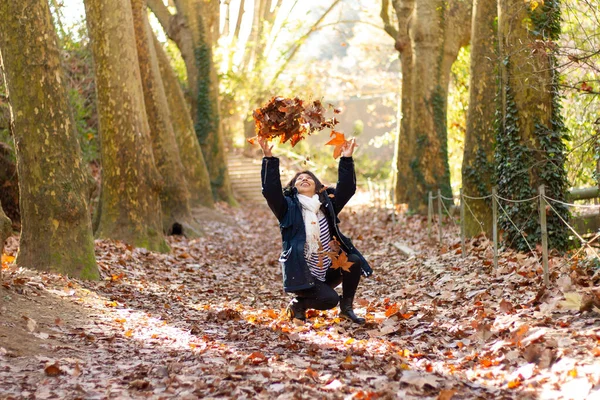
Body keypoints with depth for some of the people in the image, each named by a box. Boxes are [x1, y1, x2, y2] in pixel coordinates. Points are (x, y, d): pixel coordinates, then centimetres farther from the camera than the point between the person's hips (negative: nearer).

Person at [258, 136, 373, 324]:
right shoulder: (290, 208, -4)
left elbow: (346, 189, 0)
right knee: (330, 299, -26)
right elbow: (271, 191, -18)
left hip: (328, 271, 5)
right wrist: (269, 159, -26)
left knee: (354, 260, -18)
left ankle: (346, 308, 1)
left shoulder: (327, 204, 8)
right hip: (302, 274, -5)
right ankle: (298, 304, 7)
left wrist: (346, 159, -9)